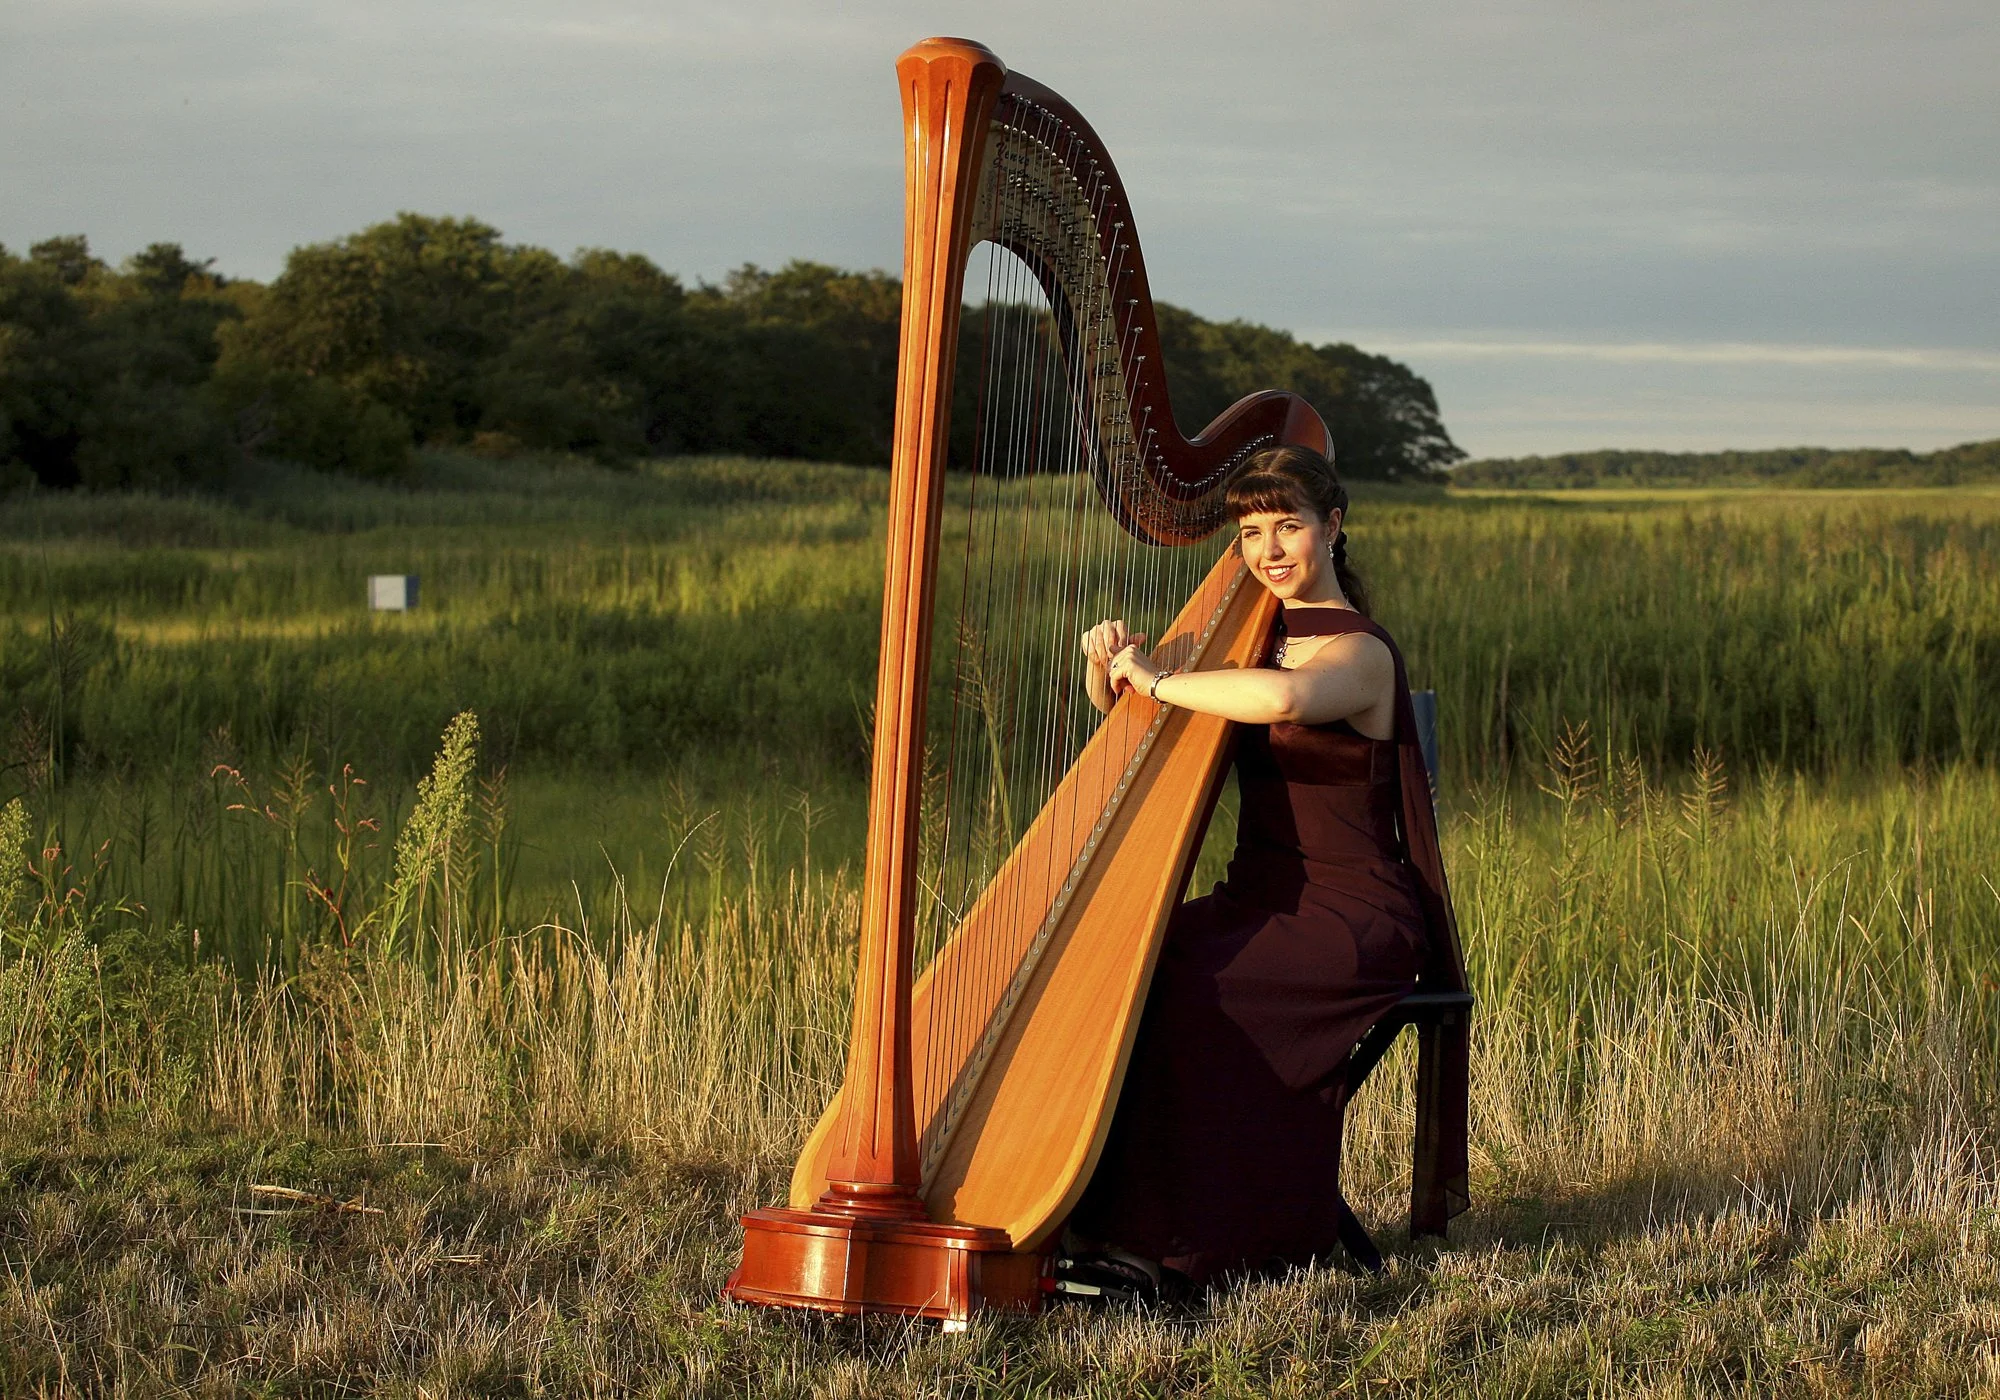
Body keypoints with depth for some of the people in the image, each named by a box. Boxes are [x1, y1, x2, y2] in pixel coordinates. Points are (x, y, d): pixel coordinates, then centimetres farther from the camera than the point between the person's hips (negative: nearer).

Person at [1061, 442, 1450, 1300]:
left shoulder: (1361, 654, -12)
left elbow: (1282, 697, -37)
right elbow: (1122, 712, 17)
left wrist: (1158, 681, -25)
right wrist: (1108, 667, -6)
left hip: (1354, 921, -7)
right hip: (1260, 904, 7)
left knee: (1174, 982, -29)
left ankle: (1153, 1242, -22)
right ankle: (1096, 1217, -12)